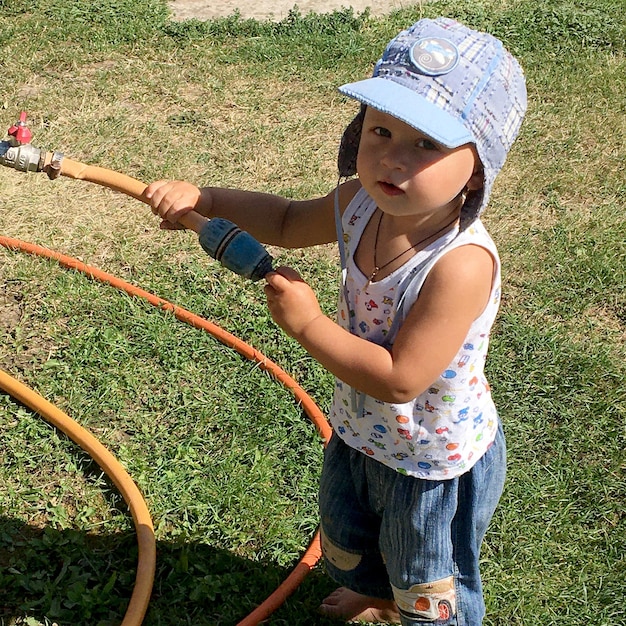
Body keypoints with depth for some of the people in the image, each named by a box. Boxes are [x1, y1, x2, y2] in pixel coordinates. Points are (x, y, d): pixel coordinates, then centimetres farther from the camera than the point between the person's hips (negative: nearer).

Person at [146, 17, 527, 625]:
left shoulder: (460, 263, -40)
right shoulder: (360, 203, -16)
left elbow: (399, 378, -36)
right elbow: (288, 221, 5)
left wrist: (307, 323, -31)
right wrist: (205, 199, -8)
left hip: (432, 463, -8)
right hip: (359, 432, 8)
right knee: (346, 537, 37)